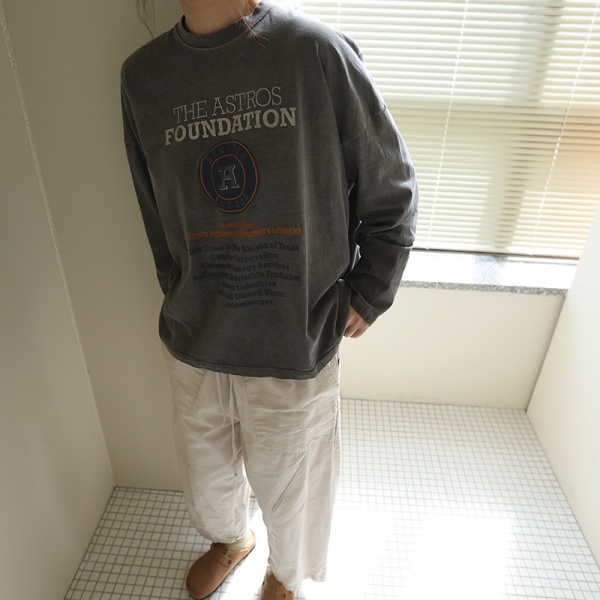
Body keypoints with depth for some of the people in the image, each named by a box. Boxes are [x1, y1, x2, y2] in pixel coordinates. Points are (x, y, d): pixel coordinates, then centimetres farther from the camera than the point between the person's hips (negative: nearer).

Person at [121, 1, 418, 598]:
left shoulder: (318, 51, -11)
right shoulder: (142, 75, 1)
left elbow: (394, 192, -4)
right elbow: (158, 220, 9)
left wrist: (367, 296, -3)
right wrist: (184, 304, 9)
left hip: (296, 347, -3)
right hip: (193, 345, 4)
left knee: (287, 483, 21)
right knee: (205, 471, 27)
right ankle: (230, 539, 66)